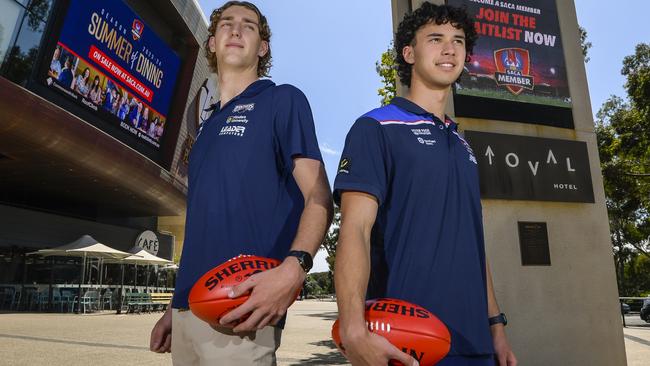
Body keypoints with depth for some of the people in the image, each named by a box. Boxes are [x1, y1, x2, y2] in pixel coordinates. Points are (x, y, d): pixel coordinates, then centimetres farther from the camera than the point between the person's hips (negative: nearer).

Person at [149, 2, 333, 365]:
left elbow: (318, 197, -11)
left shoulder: (283, 100, -1)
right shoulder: (209, 126, 19)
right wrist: (176, 307, 18)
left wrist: (293, 267, -29)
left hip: (242, 311, -7)